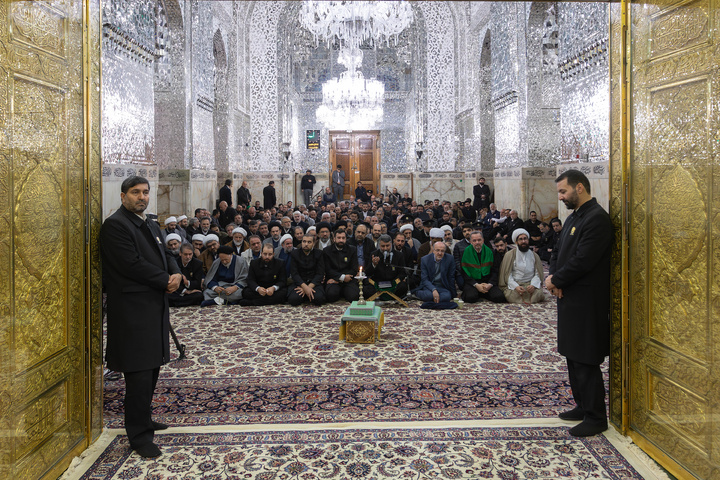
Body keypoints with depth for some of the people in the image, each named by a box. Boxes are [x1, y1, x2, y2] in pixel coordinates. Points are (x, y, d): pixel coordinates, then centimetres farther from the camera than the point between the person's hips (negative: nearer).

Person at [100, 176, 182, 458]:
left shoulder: (151, 226, 18)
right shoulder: (115, 225, -11)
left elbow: (165, 255, 19)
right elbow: (132, 265, -19)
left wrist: (176, 274, -2)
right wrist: (165, 281, -12)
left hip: (155, 306, 9)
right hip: (133, 309, -9)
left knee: (151, 366, 15)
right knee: (139, 371, -4)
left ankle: (142, 419, 31)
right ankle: (139, 435, 7)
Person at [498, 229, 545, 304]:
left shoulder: (534, 255, 14)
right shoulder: (510, 255, 6)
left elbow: (537, 274, 6)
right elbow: (507, 274, -2)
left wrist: (533, 285, -16)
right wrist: (516, 286, -19)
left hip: (530, 284, 2)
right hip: (514, 284, -2)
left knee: (538, 293, -30)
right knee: (510, 295, -33)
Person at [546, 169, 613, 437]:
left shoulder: (597, 218, -17)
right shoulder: (573, 218, 14)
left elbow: (583, 261, -23)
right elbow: (558, 253, 15)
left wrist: (556, 281, -11)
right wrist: (554, 279, -3)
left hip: (587, 302, -10)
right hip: (570, 299, 10)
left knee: (586, 361, -2)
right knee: (573, 357, 18)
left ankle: (596, 418, 12)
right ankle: (583, 406, 32)